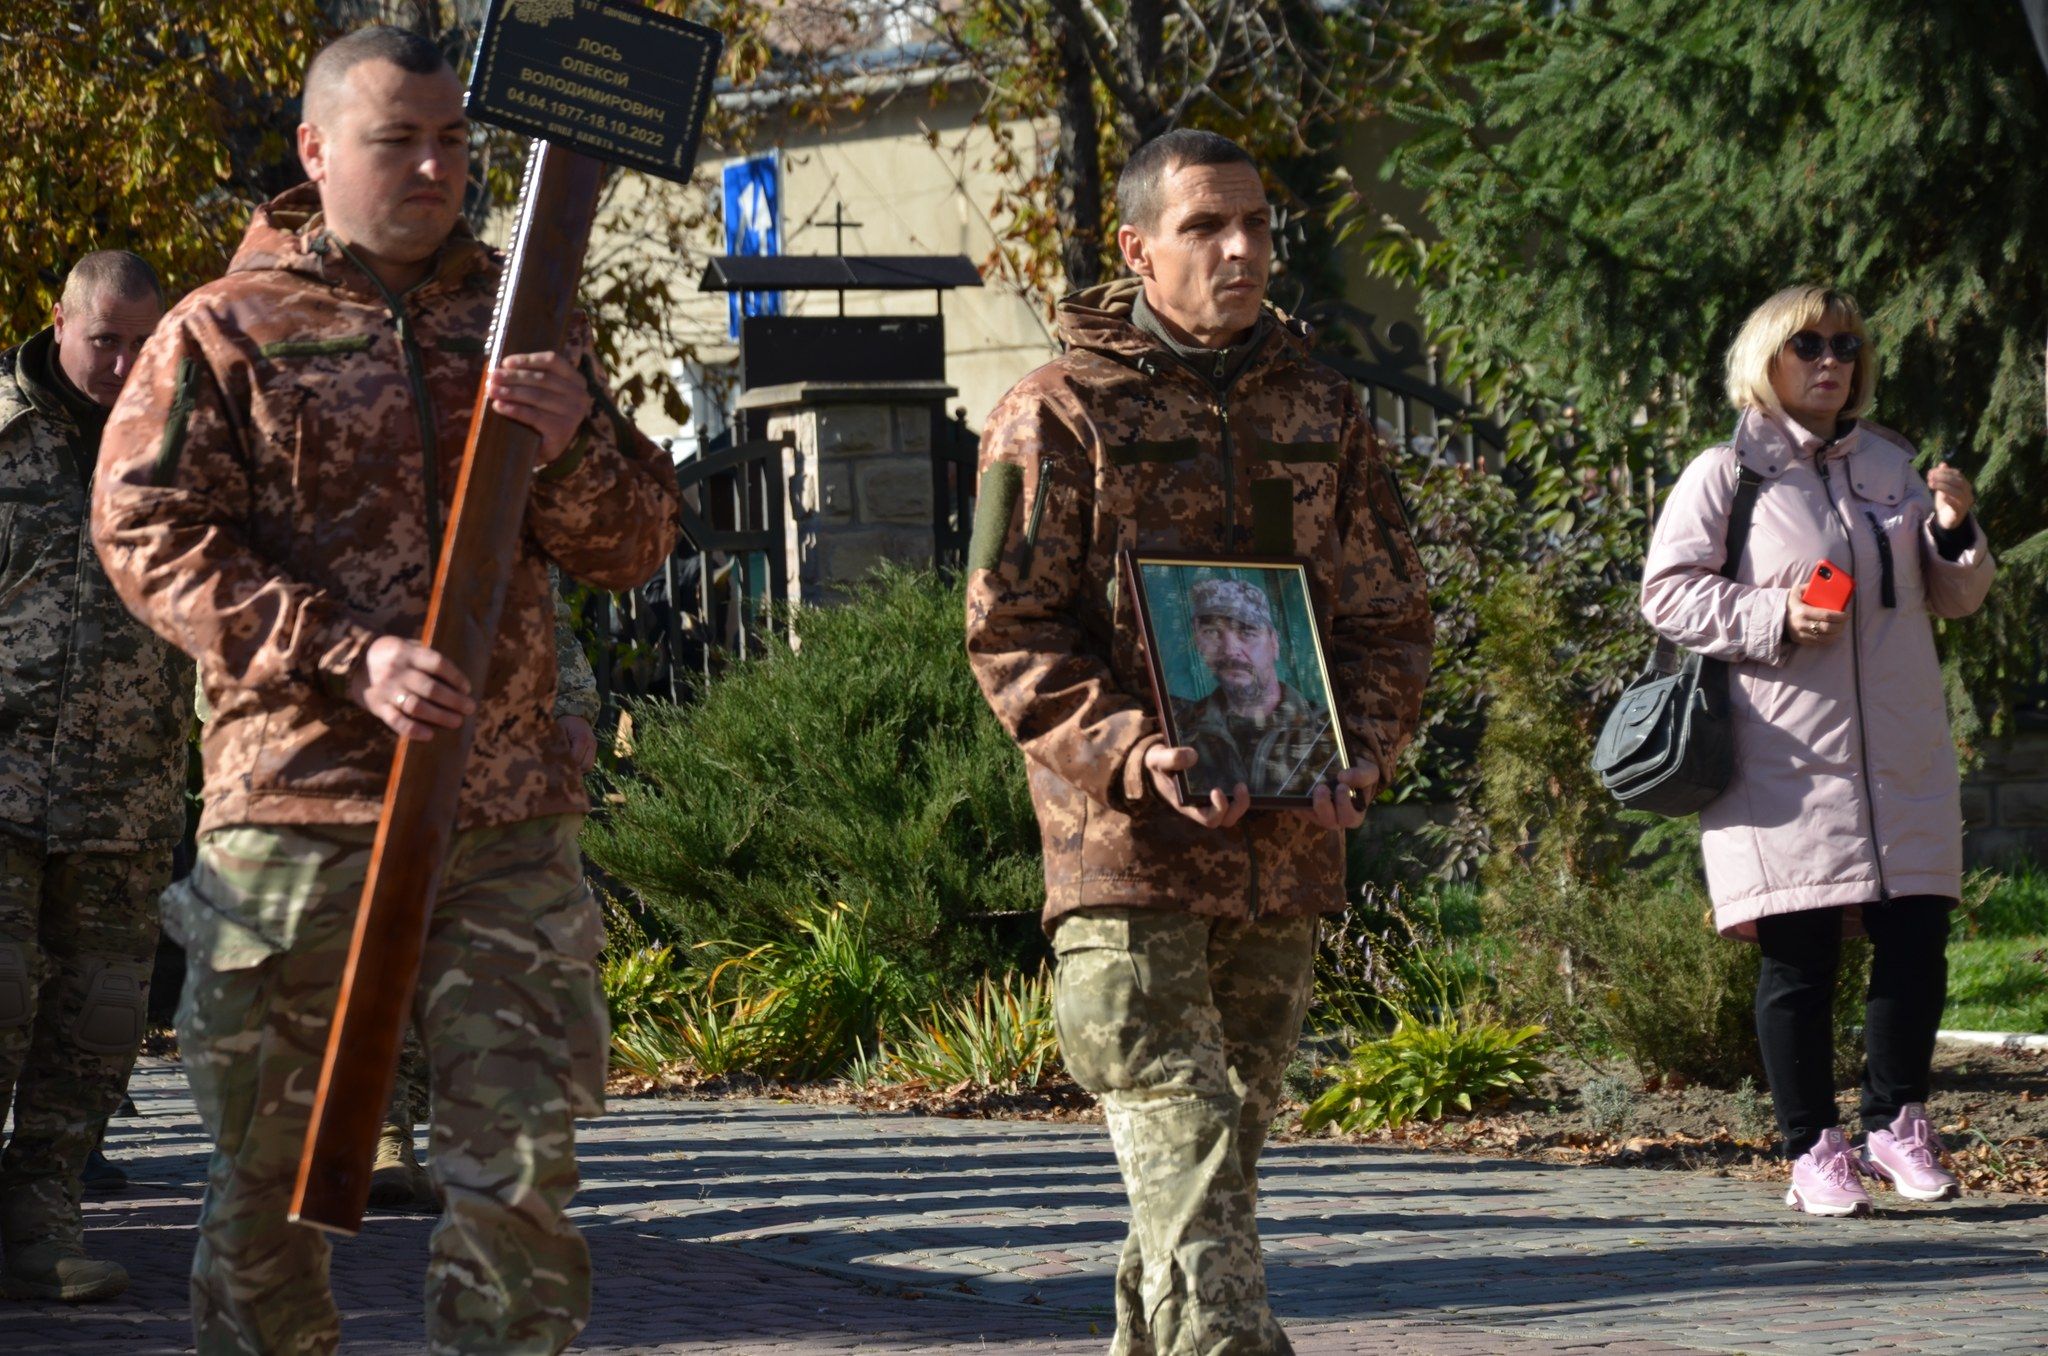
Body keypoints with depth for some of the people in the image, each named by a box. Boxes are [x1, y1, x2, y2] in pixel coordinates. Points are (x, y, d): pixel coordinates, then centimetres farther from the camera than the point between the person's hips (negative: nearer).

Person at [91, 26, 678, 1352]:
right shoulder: (226, 332, 5)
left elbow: (635, 547, 14)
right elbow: (149, 536, -5)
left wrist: (574, 446, -10)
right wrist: (348, 656, -17)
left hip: (509, 811, 2)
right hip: (295, 803, -2)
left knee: (519, 1156, -3)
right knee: (270, 1158, 5)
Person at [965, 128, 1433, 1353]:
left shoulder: (1321, 413, 13)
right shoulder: (1059, 416, -1)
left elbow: (1390, 619, 15)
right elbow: (1011, 639, -4)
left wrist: (1358, 761, -4)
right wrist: (1136, 756, -19)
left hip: (1286, 855, 5)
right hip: (1126, 857, -5)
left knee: (1223, 1153, 13)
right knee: (1191, 1168, -14)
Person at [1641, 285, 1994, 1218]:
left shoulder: (1890, 466, 16)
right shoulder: (1727, 475, 0)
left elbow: (1954, 599, 20)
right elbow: (1667, 592, -3)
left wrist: (1956, 534, -1)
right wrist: (1775, 618, -15)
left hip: (1902, 755, 5)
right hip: (1787, 756, -4)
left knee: (1916, 940, 1)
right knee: (1800, 956, -2)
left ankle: (1895, 1124, 16)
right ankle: (1812, 1149, 6)